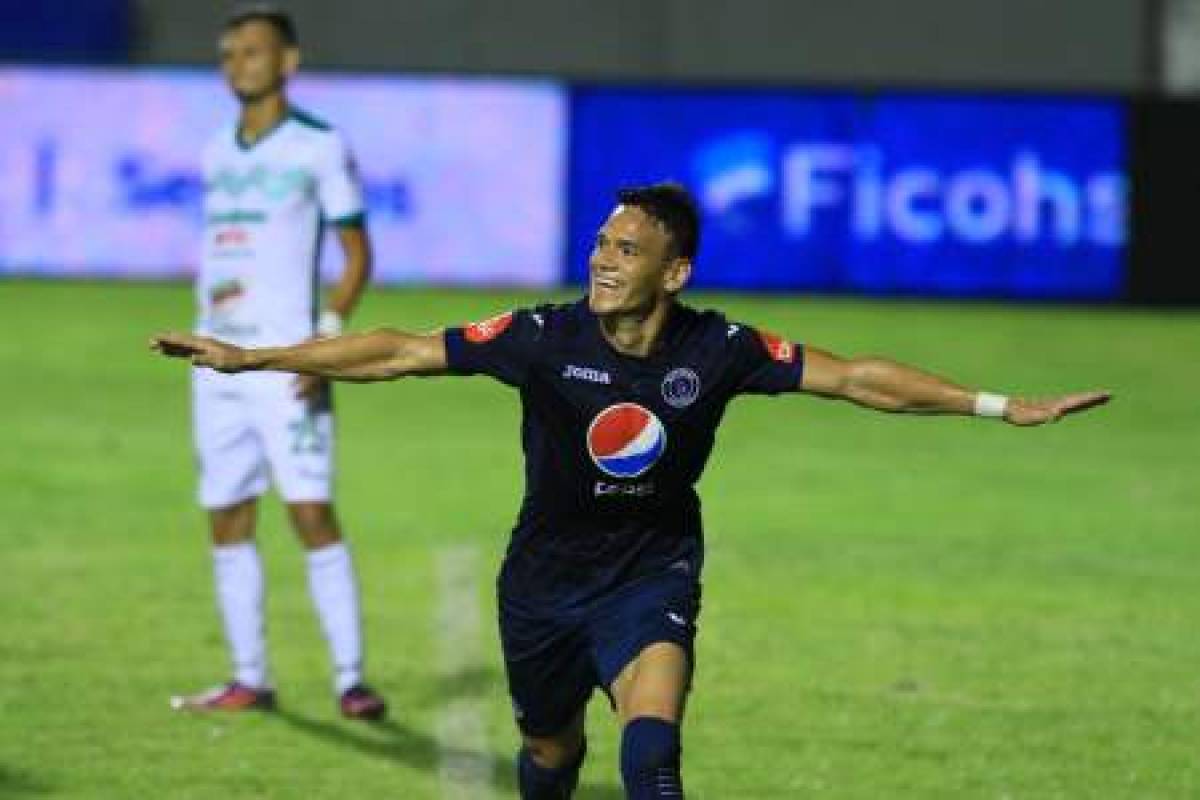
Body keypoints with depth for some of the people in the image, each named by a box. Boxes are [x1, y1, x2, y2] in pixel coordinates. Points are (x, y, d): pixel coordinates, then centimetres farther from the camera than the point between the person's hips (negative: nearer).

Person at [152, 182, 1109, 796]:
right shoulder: (546, 338, -17)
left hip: (652, 574, -1)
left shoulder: (717, 349, -14)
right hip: (546, 577, 1)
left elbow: (854, 377, -7)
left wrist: (1005, 406, -9)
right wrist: (248, 358, -16)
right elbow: (398, 352, -13)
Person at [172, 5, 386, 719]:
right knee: (227, 521, 6)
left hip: (286, 361, -7)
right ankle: (250, 679, 12)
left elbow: (358, 255, -4)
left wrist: (329, 337, -15)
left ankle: (350, 677, -9)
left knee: (313, 514, -11)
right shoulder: (217, 153, 15)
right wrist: (206, 312, 15)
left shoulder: (320, 146, -4)